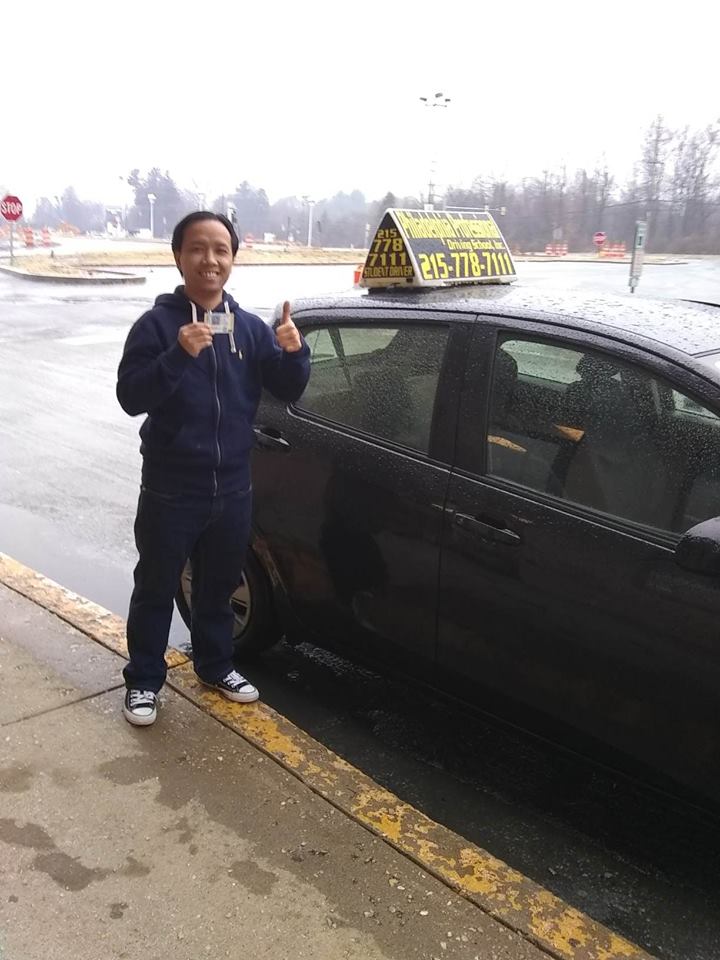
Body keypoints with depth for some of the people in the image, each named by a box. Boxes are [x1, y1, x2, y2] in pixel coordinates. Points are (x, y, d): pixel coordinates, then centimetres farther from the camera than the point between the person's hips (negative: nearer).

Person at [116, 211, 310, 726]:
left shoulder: (250, 328, 4)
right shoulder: (157, 324, -8)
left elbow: (288, 391, 2)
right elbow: (131, 397, -17)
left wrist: (294, 352, -19)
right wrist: (178, 355, -32)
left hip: (233, 488, 4)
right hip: (171, 490, -3)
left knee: (219, 586, 19)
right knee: (156, 589, 9)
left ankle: (216, 664, 39)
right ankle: (143, 681, 26)